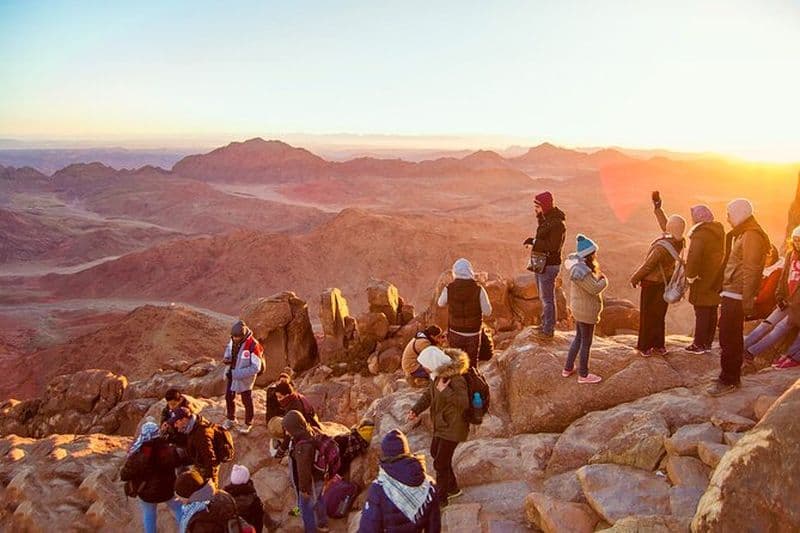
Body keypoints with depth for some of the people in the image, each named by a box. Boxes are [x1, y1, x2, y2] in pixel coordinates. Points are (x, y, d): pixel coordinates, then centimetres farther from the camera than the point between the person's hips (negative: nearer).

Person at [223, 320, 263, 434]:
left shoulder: (252, 345, -30)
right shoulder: (232, 340, -8)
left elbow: (256, 367, -27)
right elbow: (229, 352, 13)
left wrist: (239, 374, -29)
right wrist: (226, 359, -10)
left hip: (245, 377, -6)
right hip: (232, 374, 6)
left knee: (247, 401, 11)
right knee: (229, 397, 19)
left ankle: (248, 424, 32)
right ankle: (231, 419, 44)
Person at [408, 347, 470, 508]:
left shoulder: (456, 379, -29)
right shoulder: (437, 374, -2)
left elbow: (464, 403, -35)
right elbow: (428, 394, 8)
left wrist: (445, 390, -38)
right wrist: (415, 410, -6)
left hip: (452, 427, -10)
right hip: (441, 424, 10)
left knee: (440, 463, 2)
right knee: (435, 452, 25)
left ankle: (441, 499, 24)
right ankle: (453, 488, 44)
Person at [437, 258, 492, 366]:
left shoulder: (449, 289, -15)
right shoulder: (478, 289, -17)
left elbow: (441, 303, 7)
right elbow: (487, 312, -9)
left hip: (455, 333, 1)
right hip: (473, 334, 0)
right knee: (472, 366, 18)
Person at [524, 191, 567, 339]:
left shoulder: (557, 223, -20)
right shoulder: (546, 218, 10)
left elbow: (553, 246, -26)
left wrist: (534, 241, -20)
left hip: (549, 265, -10)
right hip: (541, 263, 10)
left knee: (547, 298, -2)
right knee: (544, 297, 20)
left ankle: (548, 330, 7)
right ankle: (546, 325, 32)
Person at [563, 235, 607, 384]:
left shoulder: (579, 266, 0)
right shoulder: (582, 272, -30)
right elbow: (595, 289, -25)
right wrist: (604, 280, -8)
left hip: (579, 309, 10)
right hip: (586, 312, -10)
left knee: (578, 338, 23)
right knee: (586, 343, 7)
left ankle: (568, 368, 34)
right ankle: (583, 375, 22)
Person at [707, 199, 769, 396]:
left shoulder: (751, 236, -14)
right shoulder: (741, 235, 18)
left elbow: (750, 270, -20)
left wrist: (747, 301, -22)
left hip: (736, 296, -11)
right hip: (732, 295, 11)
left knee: (728, 338, -7)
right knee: (732, 337, 16)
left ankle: (727, 380, -1)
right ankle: (733, 377, 25)